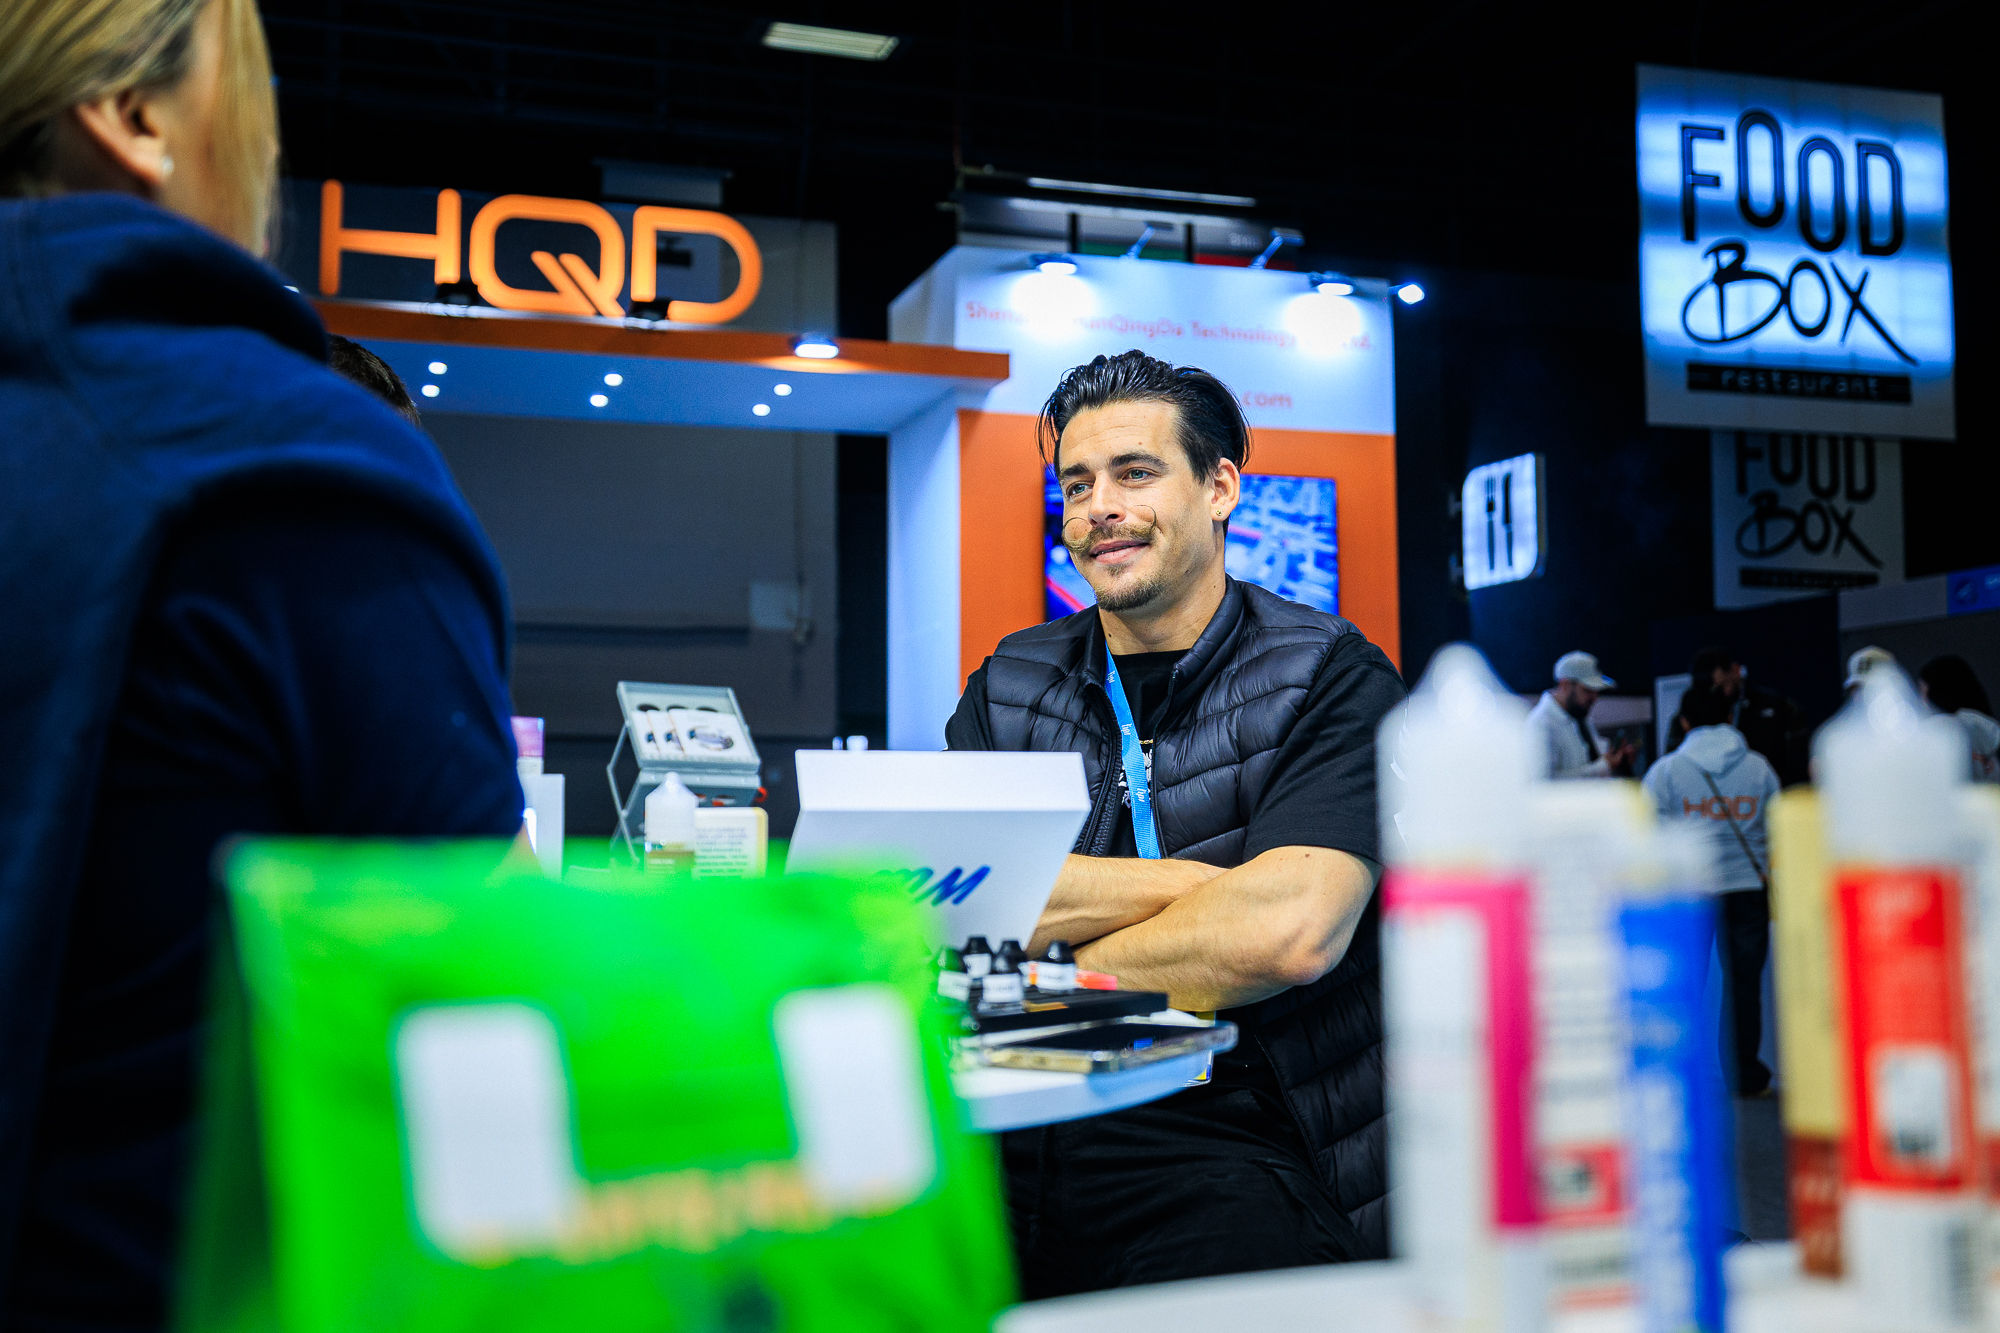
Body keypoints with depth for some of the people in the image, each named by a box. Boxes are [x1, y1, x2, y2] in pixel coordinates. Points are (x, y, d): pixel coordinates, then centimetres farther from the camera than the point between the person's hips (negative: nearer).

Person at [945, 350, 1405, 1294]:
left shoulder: (1331, 679, 1)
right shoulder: (1007, 689, 13)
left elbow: (1285, 934, -15)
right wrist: (1201, 884, -10)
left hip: (1233, 1155, -3)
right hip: (1020, 1145, 3)